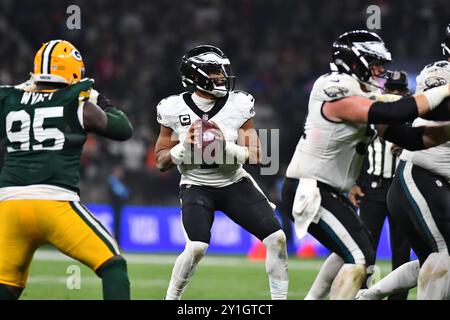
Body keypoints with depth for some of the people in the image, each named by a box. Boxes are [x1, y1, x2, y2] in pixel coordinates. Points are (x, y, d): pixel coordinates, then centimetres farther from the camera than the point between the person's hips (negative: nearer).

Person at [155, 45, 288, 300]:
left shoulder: (239, 105, -8)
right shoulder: (175, 110, -9)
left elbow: (255, 155, -6)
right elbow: (161, 162, -2)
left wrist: (226, 147, -24)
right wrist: (185, 147, -20)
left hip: (234, 183, 3)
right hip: (197, 186, -3)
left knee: (277, 238, -9)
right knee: (197, 248, -25)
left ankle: (280, 298, 5)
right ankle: (170, 299, -4)